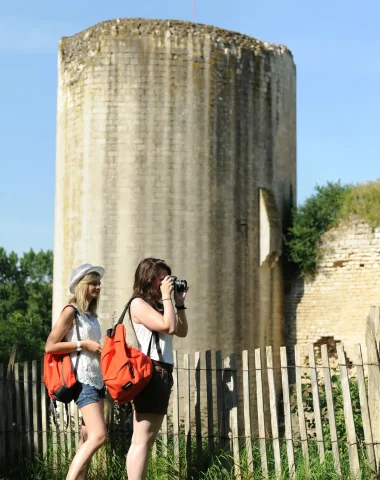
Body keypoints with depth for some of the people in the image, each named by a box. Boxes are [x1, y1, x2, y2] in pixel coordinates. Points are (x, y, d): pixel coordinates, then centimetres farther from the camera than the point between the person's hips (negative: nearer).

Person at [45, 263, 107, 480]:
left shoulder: (91, 314, 15)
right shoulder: (71, 312, -8)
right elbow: (50, 346, -13)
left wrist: (102, 351, 8)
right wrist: (82, 344, -15)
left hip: (97, 378, 9)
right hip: (83, 380, -9)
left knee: (89, 438, 7)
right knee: (98, 436, -19)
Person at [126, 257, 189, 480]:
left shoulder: (157, 304, 19)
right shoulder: (138, 303, -7)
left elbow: (182, 331, 21)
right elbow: (168, 326, -18)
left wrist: (179, 303, 15)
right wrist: (166, 296, -9)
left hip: (163, 372, 10)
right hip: (150, 371, -10)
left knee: (148, 438, 10)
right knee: (142, 438, -13)